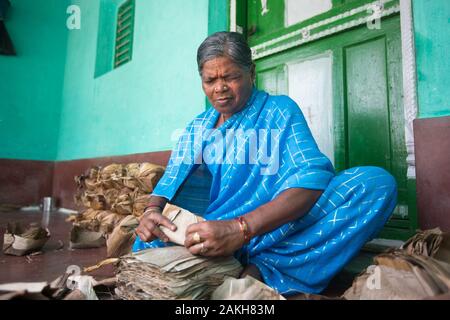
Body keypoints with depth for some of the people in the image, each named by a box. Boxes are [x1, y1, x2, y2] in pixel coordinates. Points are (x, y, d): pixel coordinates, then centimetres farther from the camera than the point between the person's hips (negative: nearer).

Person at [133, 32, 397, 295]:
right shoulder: (197, 128, 14)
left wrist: (240, 228, -30)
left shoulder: (280, 110, 0)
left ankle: (261, 269, -26)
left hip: (277, 231, -1)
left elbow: (313, 177, -15)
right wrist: (152, 211, -15)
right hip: (215, 235, 2)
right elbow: (169, 183, 11)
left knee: (376, 182, -23)